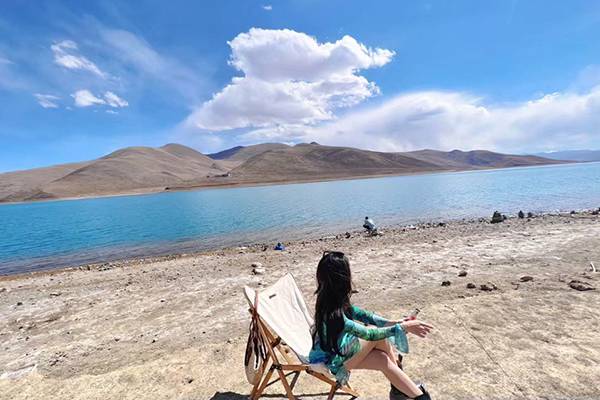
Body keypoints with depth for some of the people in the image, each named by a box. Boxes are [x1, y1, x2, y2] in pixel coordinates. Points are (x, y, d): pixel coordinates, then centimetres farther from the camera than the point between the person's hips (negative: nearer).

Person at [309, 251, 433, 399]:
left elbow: (356, 312, -1)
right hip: (330, 359, -7)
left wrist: (390, 322, -8)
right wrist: (403, 327, -20)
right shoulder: (333, 314, -36)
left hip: (337, 346, 7)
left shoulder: (333, 299, -12)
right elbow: (370, 334, -27)